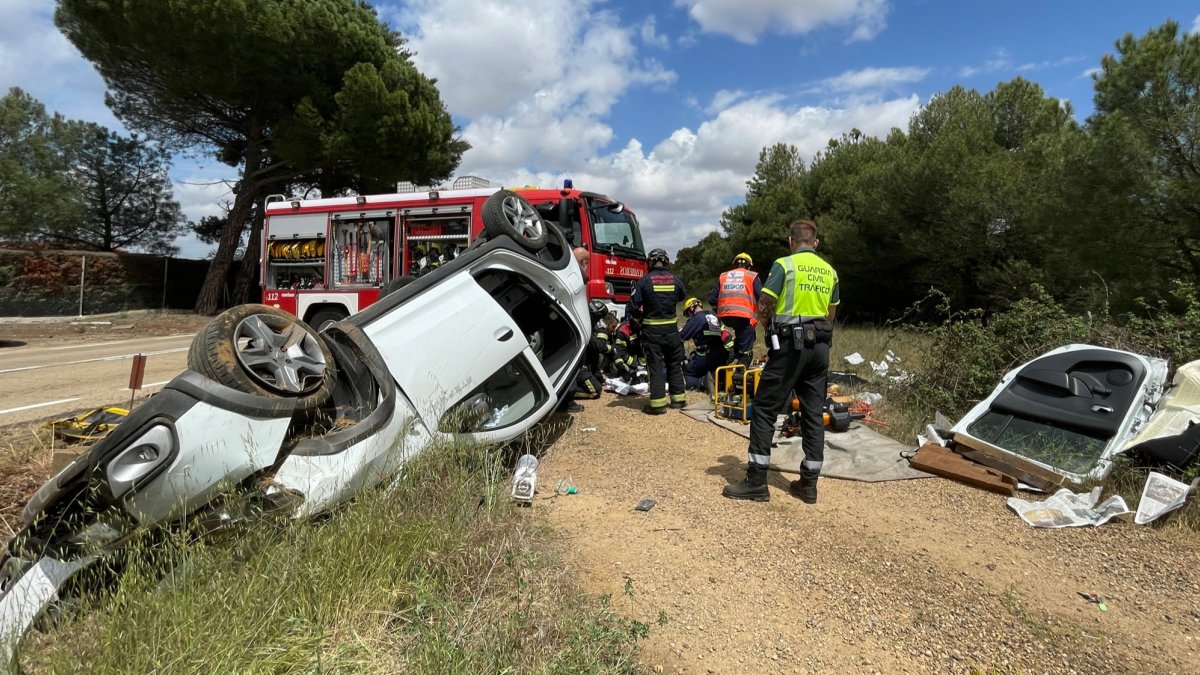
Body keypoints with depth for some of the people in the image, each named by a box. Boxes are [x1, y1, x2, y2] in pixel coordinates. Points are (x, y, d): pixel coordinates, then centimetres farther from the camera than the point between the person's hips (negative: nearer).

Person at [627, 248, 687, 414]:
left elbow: (633, 305, -9)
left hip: (652, 328, -3)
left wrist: (640, 317, 9)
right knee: (674, 363, 15)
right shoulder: (674, 279, 1)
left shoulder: (644, 280, -9)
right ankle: (678, 398, 22)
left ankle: (658, 402, -1)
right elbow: (682, 296, 17)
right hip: (671, 328, 3)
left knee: (655, 365, 1)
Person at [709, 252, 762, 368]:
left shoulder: (723, 276, 20)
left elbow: (712, 300, 15)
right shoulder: (752, 276, 10)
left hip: (724, 316, 5)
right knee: (745, 352, 1)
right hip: (744, 316, -4)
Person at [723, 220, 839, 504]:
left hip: (790, 345, -6)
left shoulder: (784, 265, -6)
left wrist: (771, 327, 9)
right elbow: (831, 315, 16)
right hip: (820, 346, 6)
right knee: (813, 413, 9)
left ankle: (756, 482, -1)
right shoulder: (829, 271, 12)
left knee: (764, 409, -1)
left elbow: (764, 308, -9)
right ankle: (809, 484, 15)